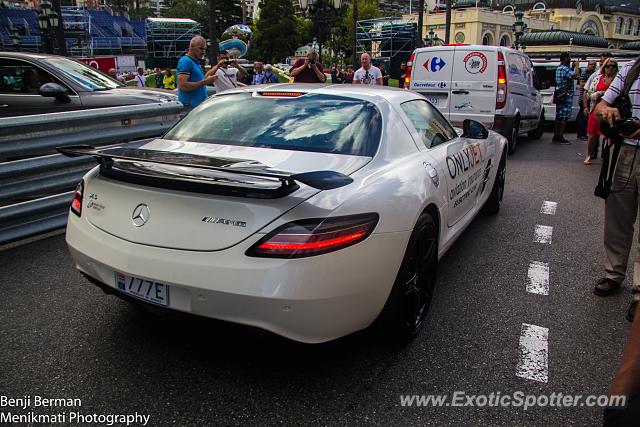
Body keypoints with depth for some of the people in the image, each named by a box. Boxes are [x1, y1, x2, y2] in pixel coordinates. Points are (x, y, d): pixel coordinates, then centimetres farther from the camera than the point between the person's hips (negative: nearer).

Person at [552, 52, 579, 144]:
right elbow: (575, 76, -26)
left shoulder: (559, 68, 16)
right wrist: (577, 67, -10)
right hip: (566, 95, -10)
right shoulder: (565, 68, -15)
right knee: (564, 116, -8)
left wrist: (573, 67, 15)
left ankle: (556, 136, 15)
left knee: (559, 116, 11)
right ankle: (560, 137, -9)